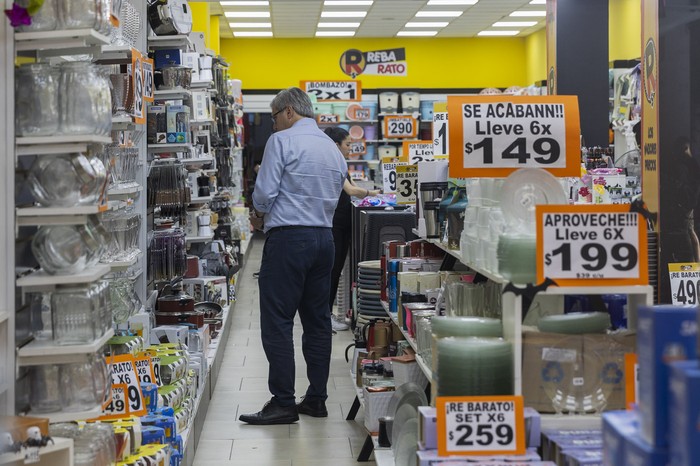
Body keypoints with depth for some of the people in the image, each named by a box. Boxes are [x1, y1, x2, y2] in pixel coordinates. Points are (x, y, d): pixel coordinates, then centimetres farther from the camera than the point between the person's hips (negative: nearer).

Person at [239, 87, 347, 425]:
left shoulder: (282, 141, -7)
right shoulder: (334, 149, 16)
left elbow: (264, 191, -13)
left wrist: (260, 216, 10)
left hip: (288, 239, -8)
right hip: (324, 238, 8)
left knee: (277, 323, -4)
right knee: (317, 321, 11)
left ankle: (283, 403, -6)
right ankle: (316, 399, 15)